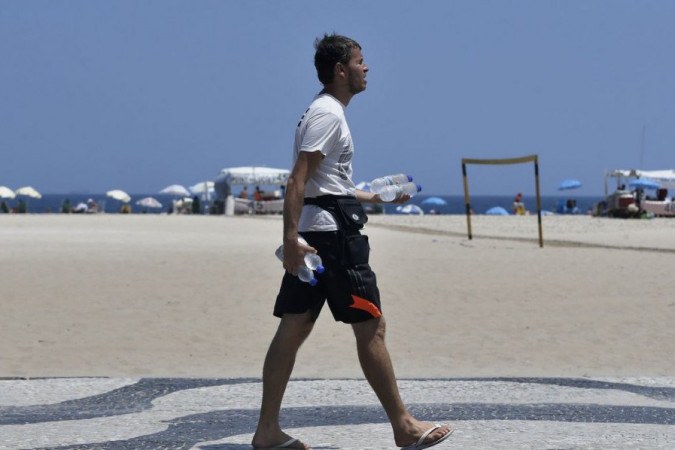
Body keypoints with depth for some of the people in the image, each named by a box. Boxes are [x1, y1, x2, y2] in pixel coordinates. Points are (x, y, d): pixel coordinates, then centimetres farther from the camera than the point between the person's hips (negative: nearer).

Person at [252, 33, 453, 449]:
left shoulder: (325, 113, 21)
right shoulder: (329, 115, -11)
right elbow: (298, 181, -20)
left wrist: (376, 197, 33)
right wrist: (291, 238, -27)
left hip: (312, 235, 10)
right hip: (332, 233, -10)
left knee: (294, 329, 6)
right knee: (371, 327, -4)